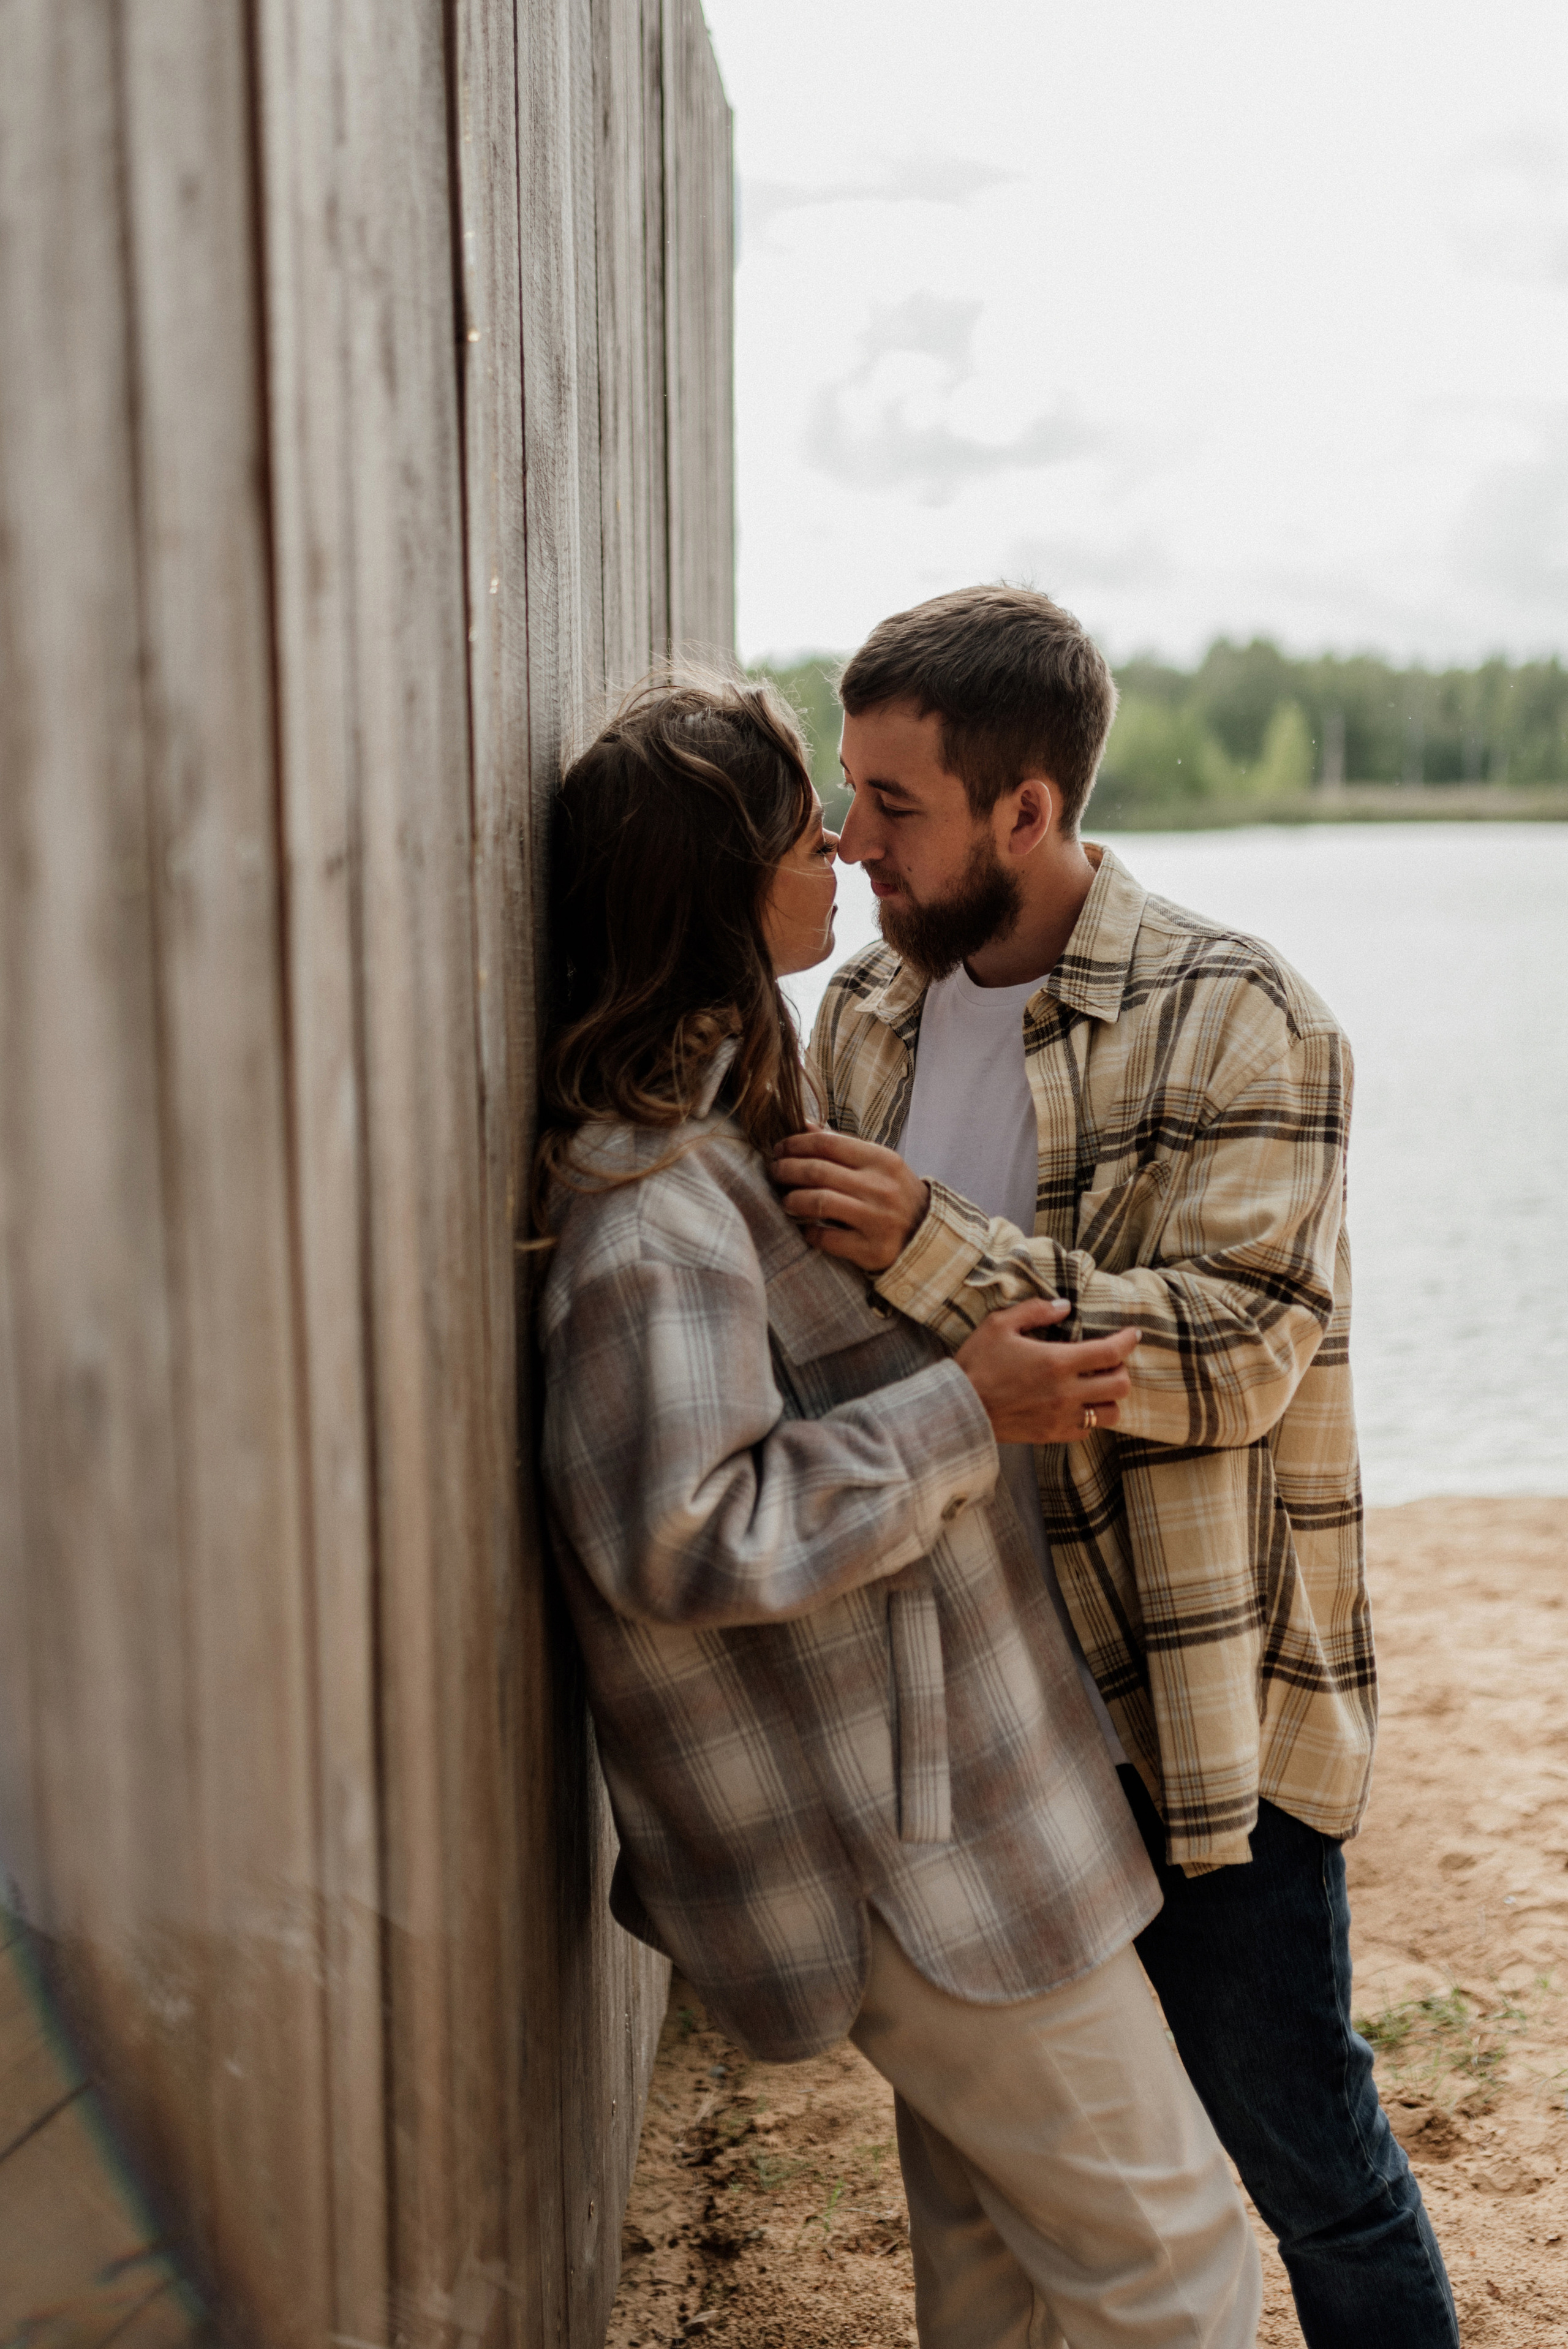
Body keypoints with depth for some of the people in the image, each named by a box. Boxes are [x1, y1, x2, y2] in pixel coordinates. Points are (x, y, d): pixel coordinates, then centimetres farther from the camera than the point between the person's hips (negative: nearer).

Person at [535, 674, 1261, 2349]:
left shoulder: (717, 1123, 10)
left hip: (944, 1785, 10)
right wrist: (965, 1416, -25)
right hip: (903, 1837, -10)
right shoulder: (652, 1187, -23)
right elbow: (677, 1539, -28)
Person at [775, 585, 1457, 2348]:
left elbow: (1236, 1358, -23)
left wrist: (935, 1249, -28)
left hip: (1199, 1690, -6)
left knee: (1287, 2134, 7)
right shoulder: (867, 1008, 5)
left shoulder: (1236, 1025, -15)